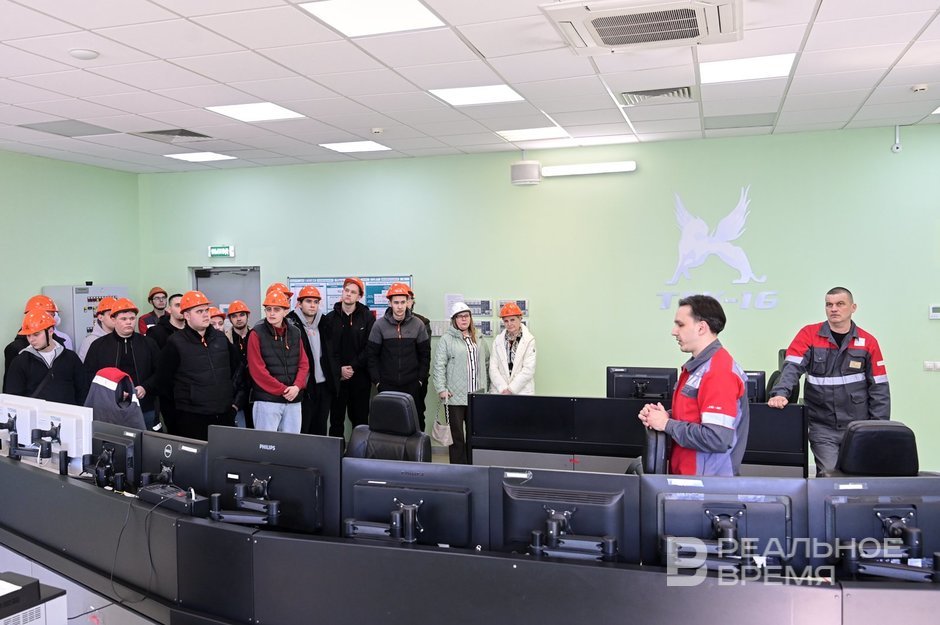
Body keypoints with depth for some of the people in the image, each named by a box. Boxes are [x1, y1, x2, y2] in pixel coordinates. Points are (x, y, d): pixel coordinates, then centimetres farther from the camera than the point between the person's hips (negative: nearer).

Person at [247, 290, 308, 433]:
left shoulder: (294, 332, 10)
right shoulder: (257, 333, -4)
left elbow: (303, 363, 9)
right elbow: (257, 370, -10)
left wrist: (297, 386, -8)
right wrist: (282, 390, -12)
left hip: (293, 400, 4)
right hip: (267, 399, -4)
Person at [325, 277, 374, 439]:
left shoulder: (367, 317, 1)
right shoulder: (330, 318, 5)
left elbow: (369, 347, -4)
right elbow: (328, 349, 1)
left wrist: (353, 367, -10)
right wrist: (339, 370, -10)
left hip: (360, 377, -1)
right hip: (337, 377, 1)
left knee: (360, 418, 5)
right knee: (336, 419, 5)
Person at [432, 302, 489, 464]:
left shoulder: (478, 339, 13)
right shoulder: (446, 339, -3)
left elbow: (487, 361, 23)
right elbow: (439, 366, -7)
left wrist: (483, 383, 14)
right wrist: (441, 389, -13)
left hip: (476, 395, 5)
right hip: (455, 396, -5)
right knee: (456, 435, 0)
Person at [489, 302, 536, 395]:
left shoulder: (529, 340, -2)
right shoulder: (498, 340, 8)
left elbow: (528, 369, -7)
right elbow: (493, 368, 4)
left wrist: (511, 389, -9)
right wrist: (503, 389, -8)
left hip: (522, 392, -2)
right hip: (499, 392, 2)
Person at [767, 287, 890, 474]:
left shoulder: (868, 342, 2)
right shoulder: (809, 334, -1)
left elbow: (878, 388, 4)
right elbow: (792, 367, -12)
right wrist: (780, 393, -30)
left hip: (858, 428, 2)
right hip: (822, 427, -1)